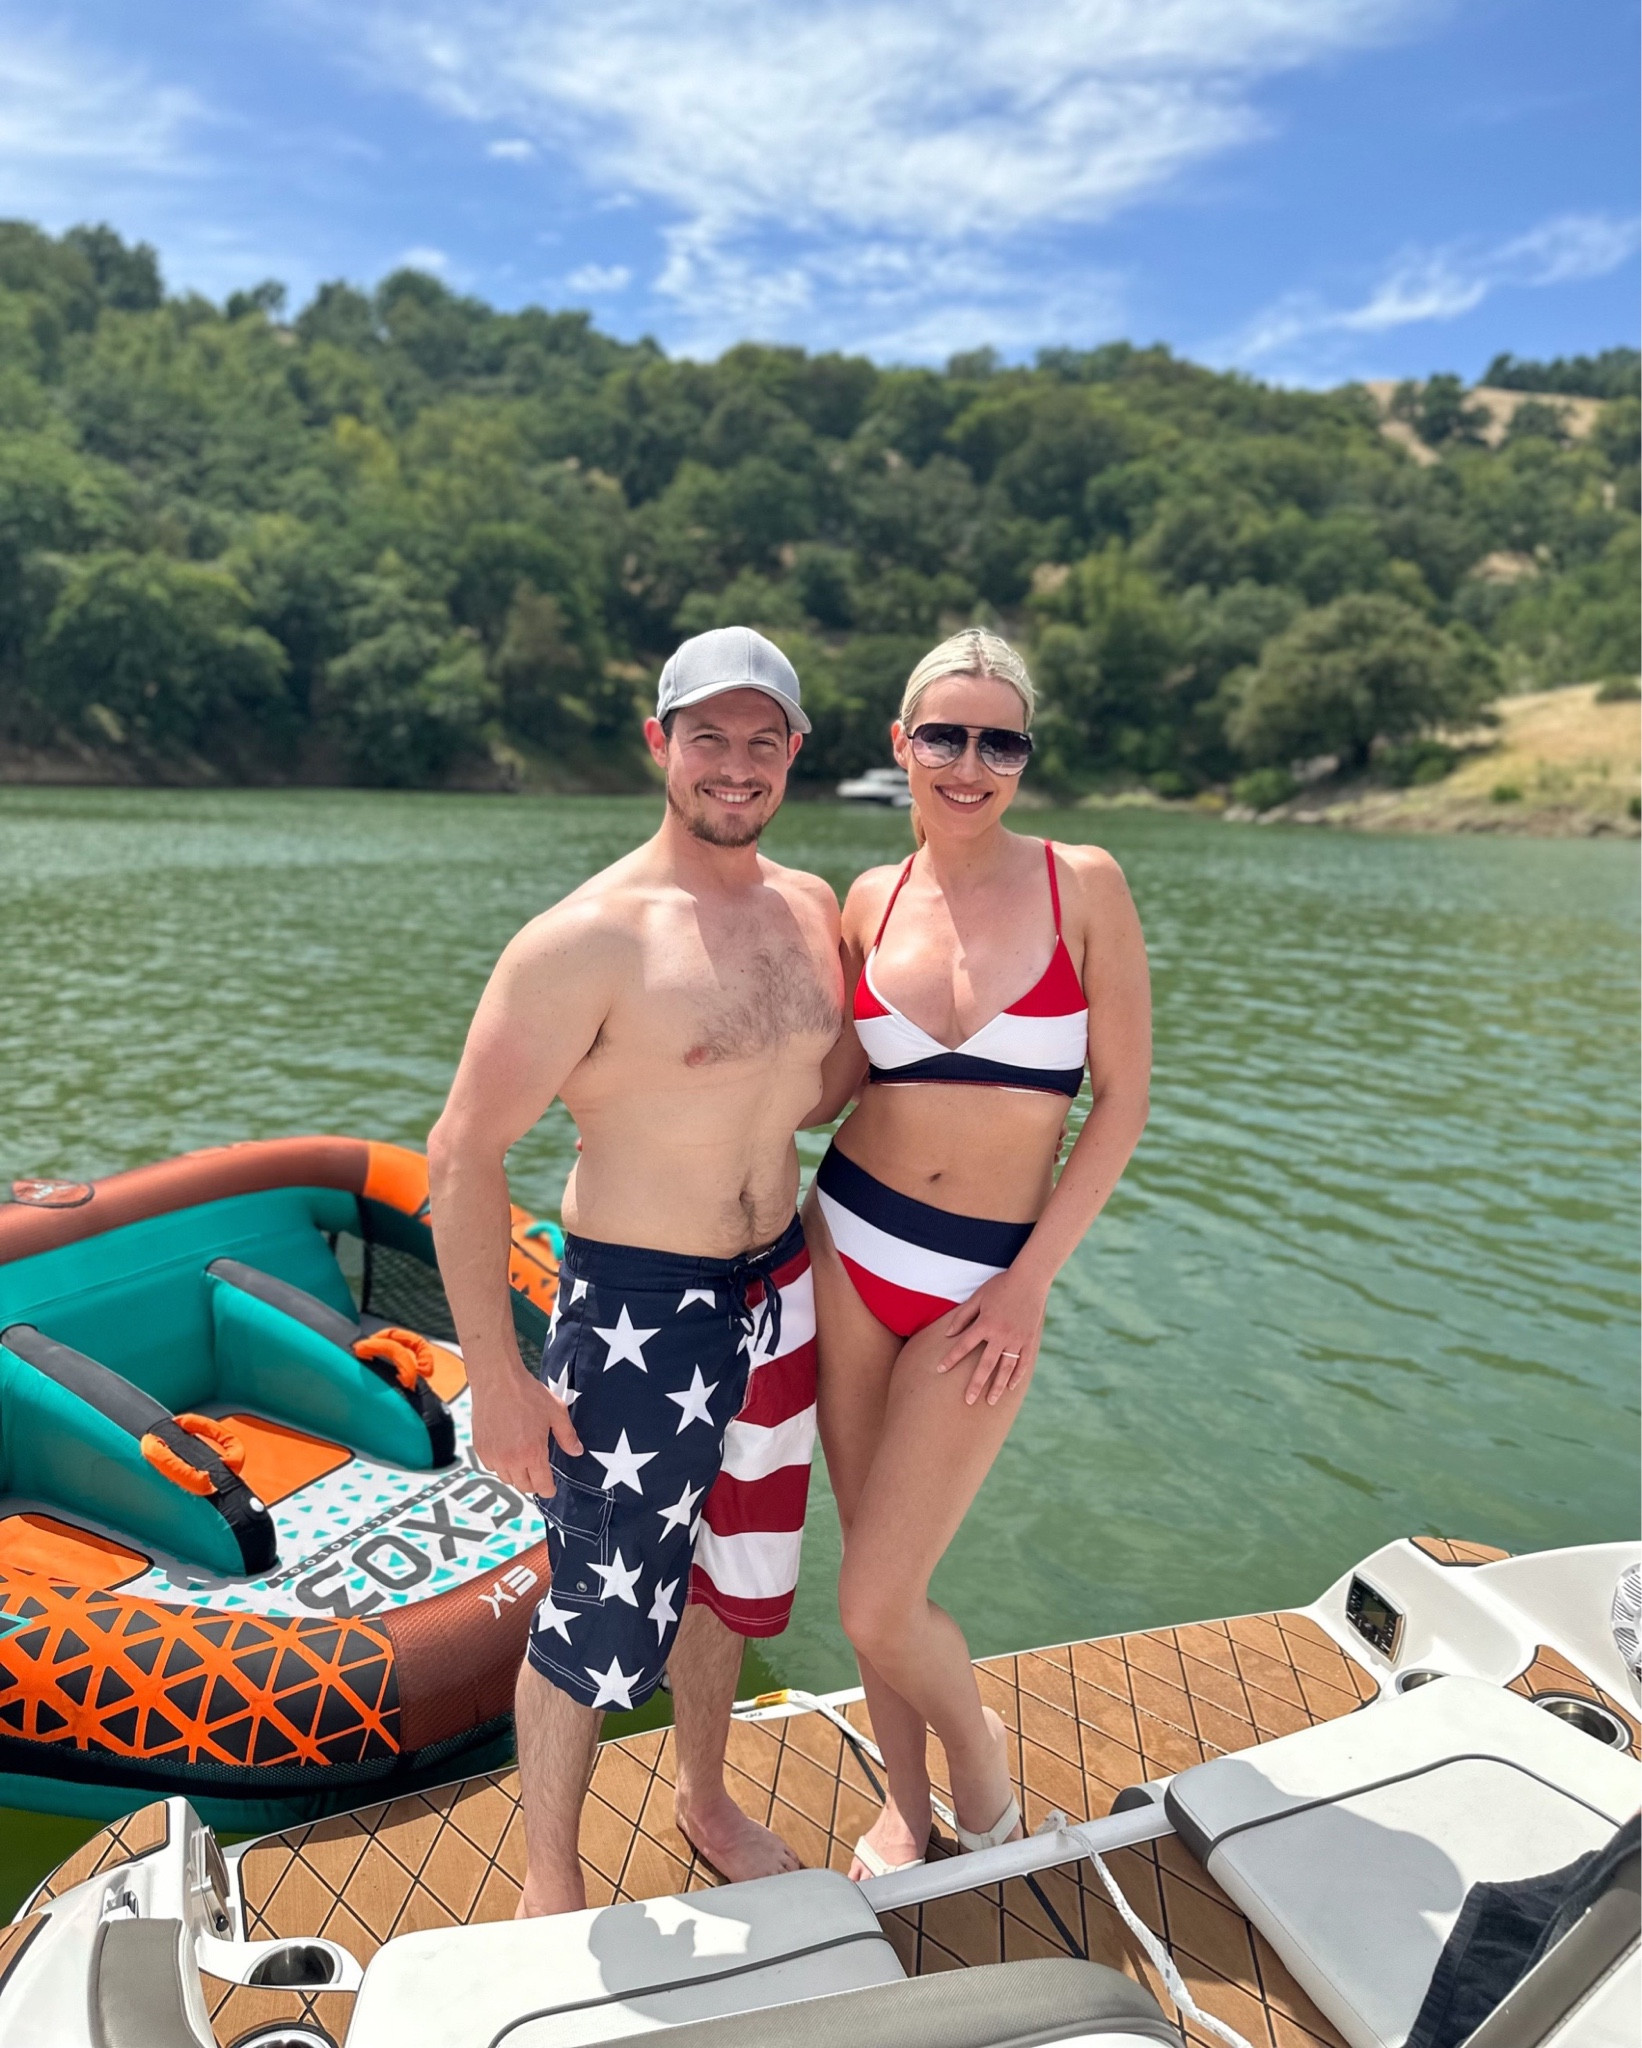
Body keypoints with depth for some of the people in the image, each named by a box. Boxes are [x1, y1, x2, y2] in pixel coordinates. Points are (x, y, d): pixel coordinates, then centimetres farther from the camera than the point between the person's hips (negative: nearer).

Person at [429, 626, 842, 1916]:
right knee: (602, 1623, 10)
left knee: (738, 1576, 24)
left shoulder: (813, 909, 2)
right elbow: (464, 1154, -17)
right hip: (637, 1317, -6)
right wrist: (499, 1379, -18)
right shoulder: (589, 939, -19)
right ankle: (549, 1884, 38)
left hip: (779, 1295, 6)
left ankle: (706, 1800, 51)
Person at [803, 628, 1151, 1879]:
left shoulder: (1082, 883, -6)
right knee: (875, 1573, 15)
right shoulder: (872, 901, 3)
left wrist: (1031, 1283, -8)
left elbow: (1122, 1102, -6)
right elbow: (827, 1090, 9)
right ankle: (906, 1807, 41)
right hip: (848, 1252, 3)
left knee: (878, 1603, -2)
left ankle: (981, 1762, 32)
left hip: (986, 1288, -3)